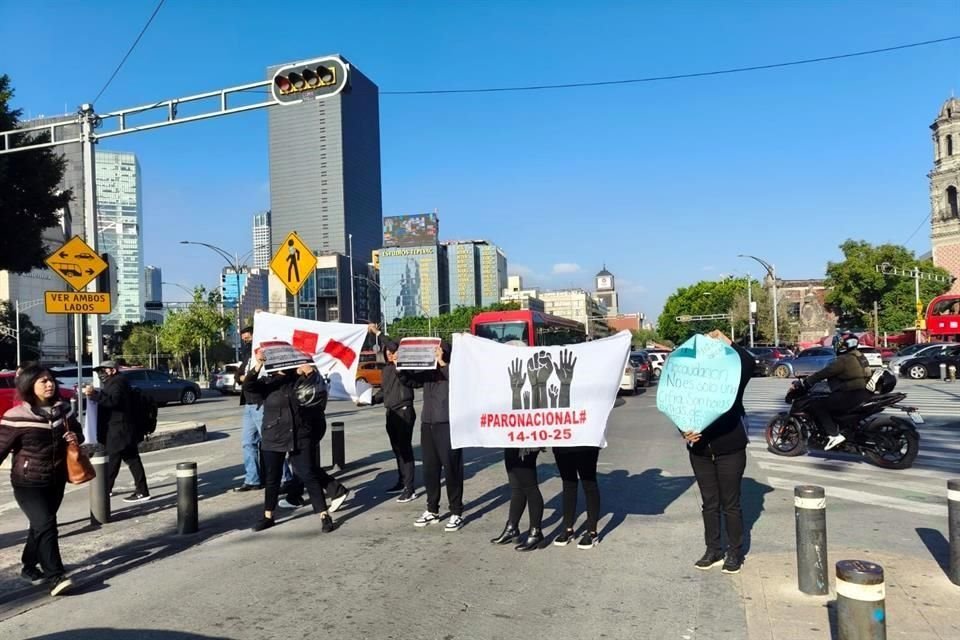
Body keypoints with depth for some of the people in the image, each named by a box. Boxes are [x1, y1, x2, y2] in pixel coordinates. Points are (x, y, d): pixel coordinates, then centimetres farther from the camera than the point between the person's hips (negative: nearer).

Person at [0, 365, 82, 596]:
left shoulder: (62, 409, 0)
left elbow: (77, 431, 15)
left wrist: (76, 437, -9)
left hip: (56, 480, 6)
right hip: (28, 483, -6)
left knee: (40, 525, 19)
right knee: (45, 525, -14)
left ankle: (29, 566, 38)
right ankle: (55, 577, -11)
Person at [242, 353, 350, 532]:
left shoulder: (300, 380, 4)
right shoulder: (268, 382, 0)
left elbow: (319, 389, 3)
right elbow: (248, 386, -15)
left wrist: (311, 373, -15)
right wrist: (257, 366, -31)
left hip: (301, 437, 0)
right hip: (274, 438, 1)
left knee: (308, 475, -1)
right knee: (271, 478, 10)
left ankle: (324, 515, 4)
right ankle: (268, 516, 25)